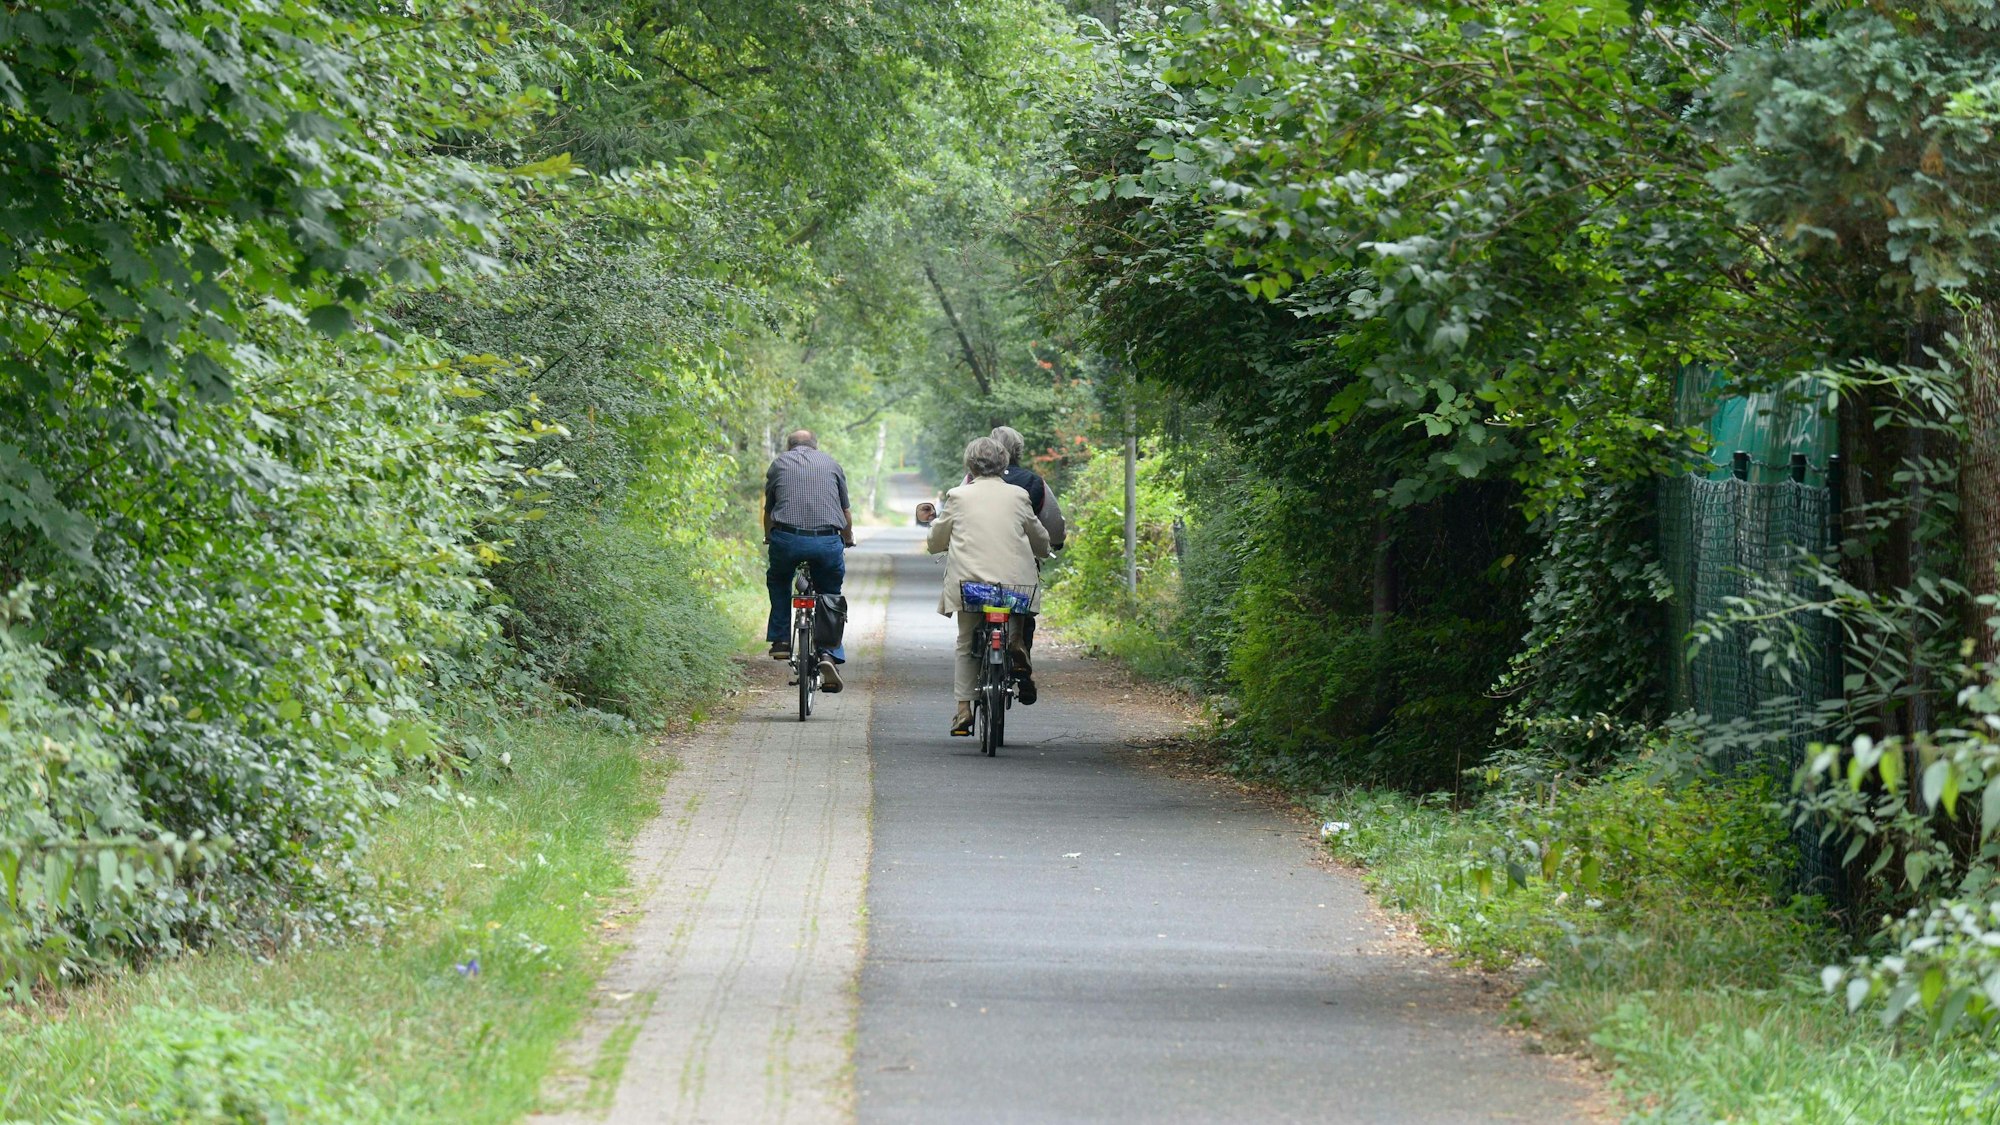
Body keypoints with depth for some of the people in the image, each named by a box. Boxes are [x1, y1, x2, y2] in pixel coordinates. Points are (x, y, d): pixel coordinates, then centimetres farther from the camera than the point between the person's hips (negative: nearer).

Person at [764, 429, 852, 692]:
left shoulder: (779, 463, 20)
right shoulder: (831, 464, 21)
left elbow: (768, 511, 25)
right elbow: (846, 512, 24)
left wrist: (769, 539, 44)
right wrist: (848, 542, 42)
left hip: (787, 539, 0)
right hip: (827, 541, 0)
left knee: (778, 582, 29)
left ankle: (780, 639, 19)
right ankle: (830, 655, -2)